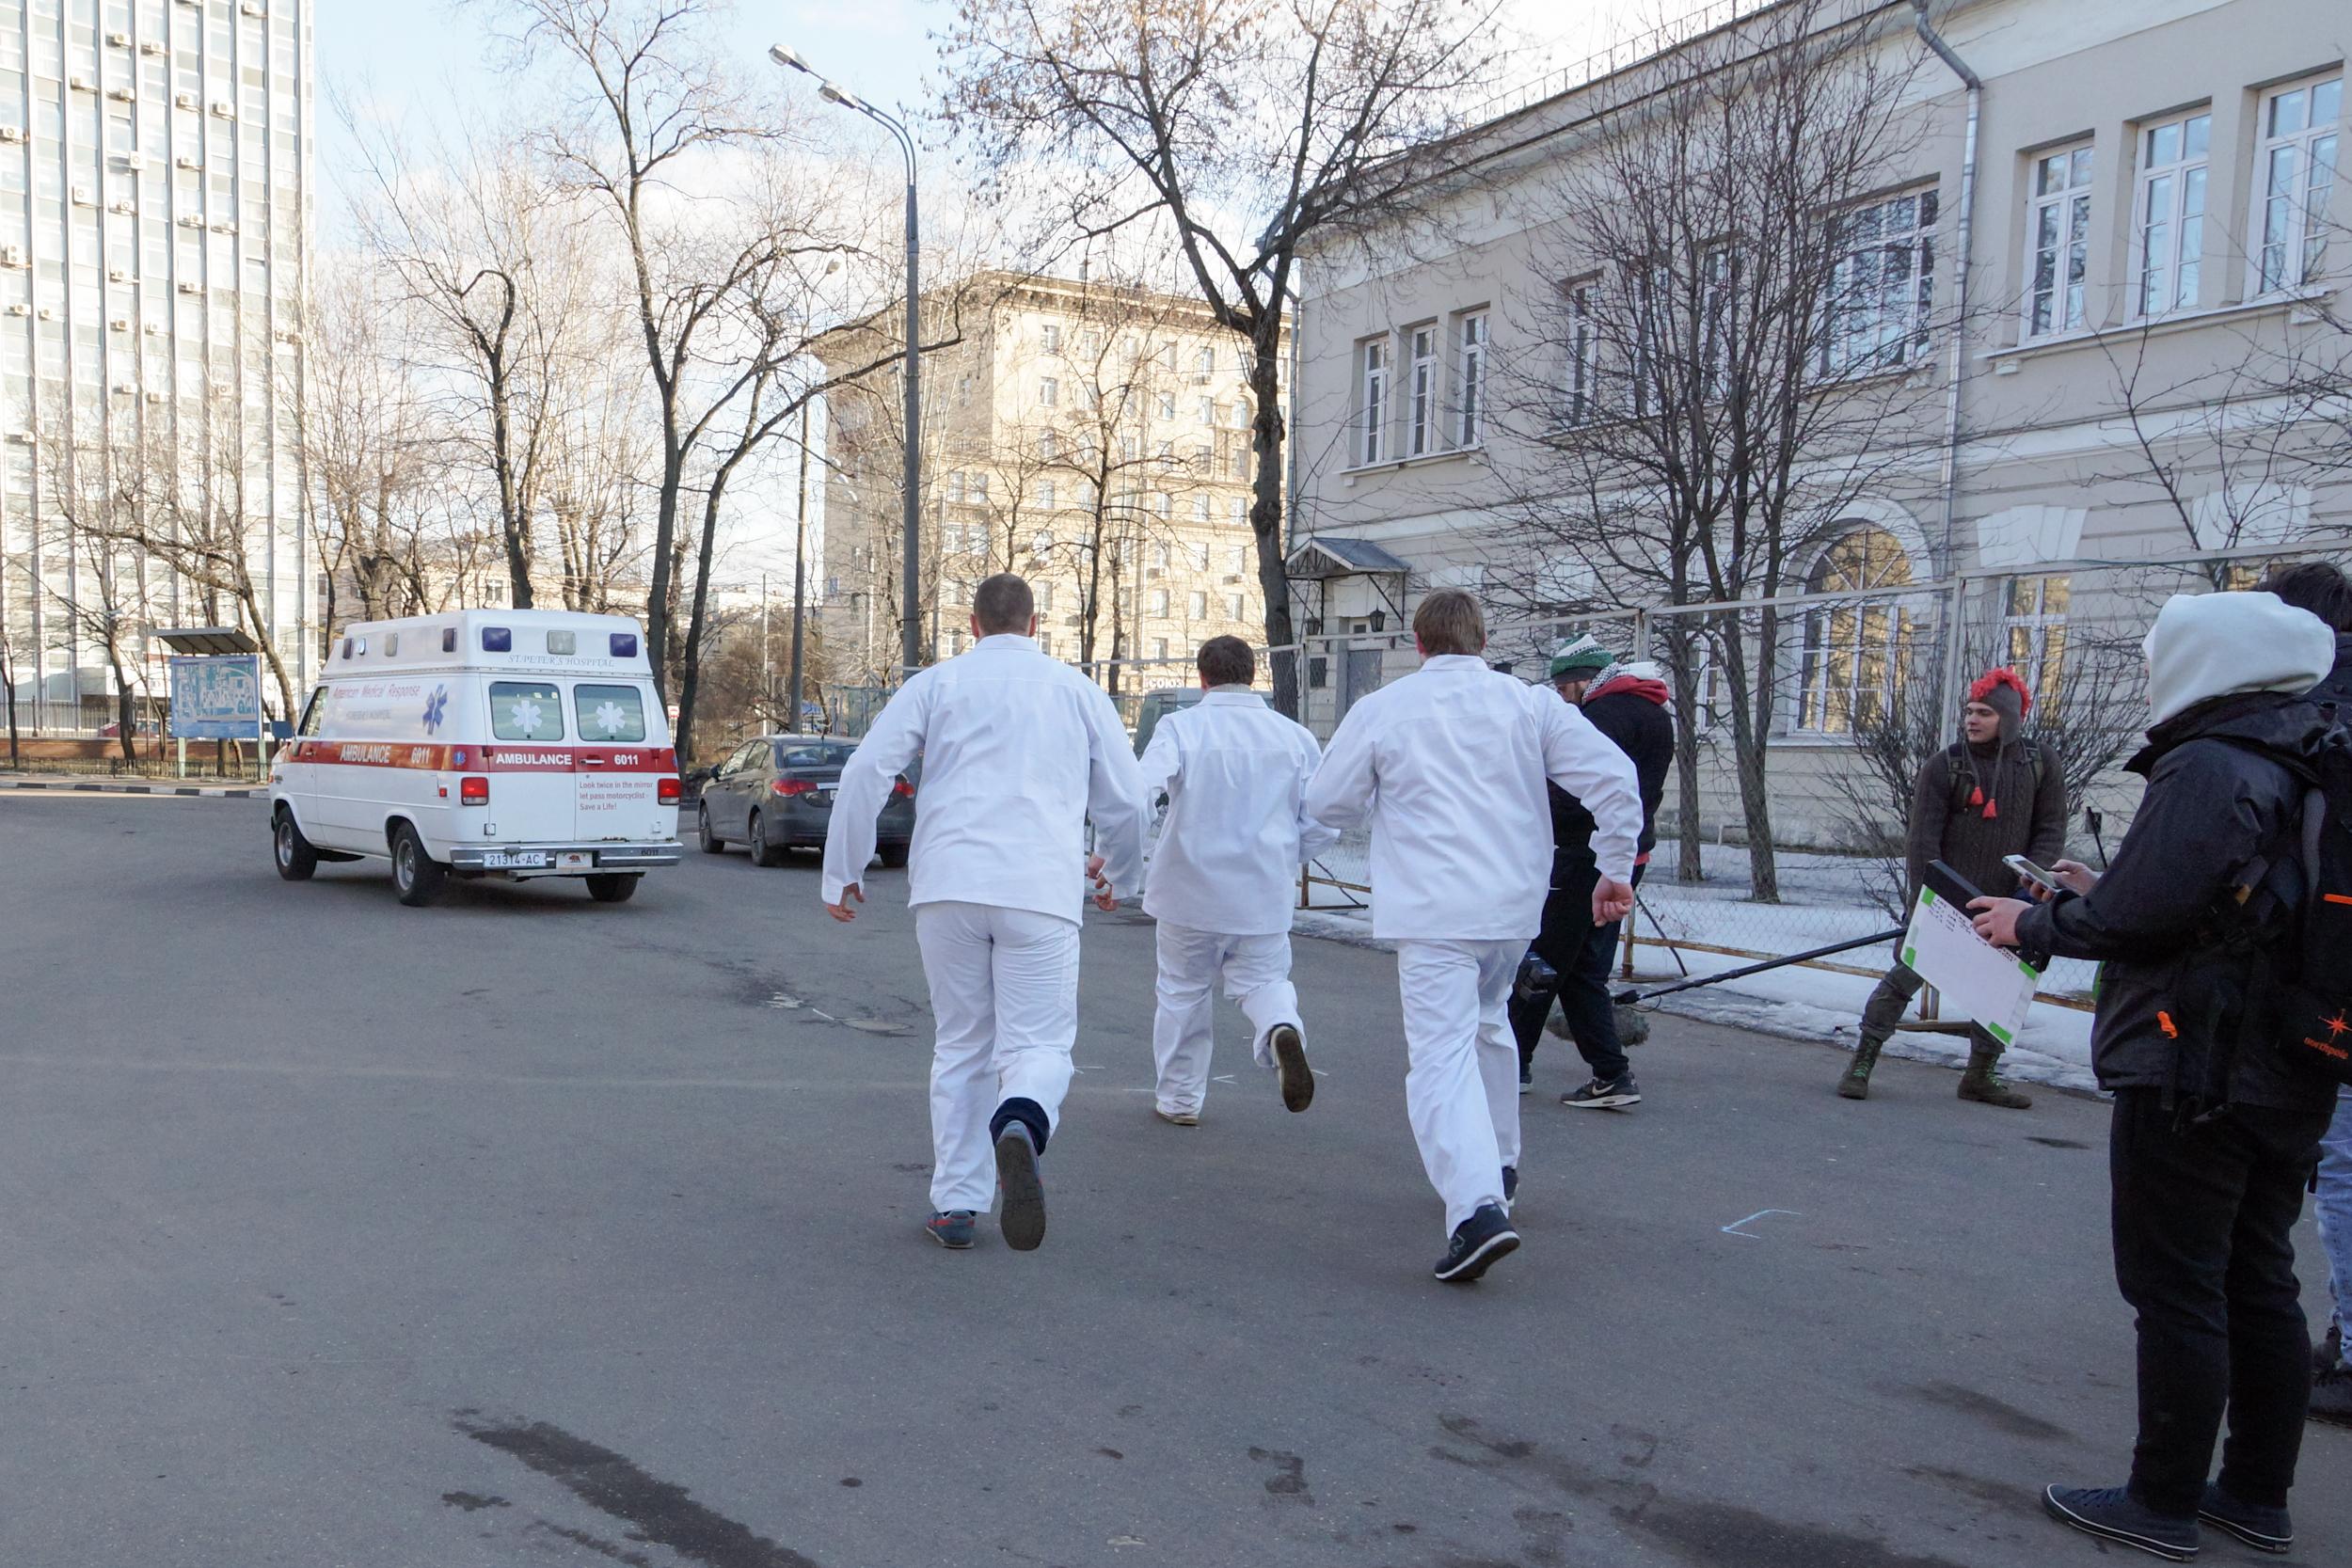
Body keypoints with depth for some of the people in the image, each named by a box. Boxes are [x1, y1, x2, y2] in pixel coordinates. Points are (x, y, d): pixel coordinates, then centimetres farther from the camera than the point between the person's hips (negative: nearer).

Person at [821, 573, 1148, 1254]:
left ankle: (955, 1204, 15)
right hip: (1040, 892, -1)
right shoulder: (1079, 691, 14)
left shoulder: (935, 683, 12)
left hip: (948, 886, 1)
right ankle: (1020, 1125, -31)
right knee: (1037, 1045, 3)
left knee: (961, 1046, 14)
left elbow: (866, 771, 1)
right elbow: (1127, 801, 14)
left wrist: (842, 873, 9)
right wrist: (1120, 877, 31)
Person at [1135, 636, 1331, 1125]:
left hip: (1191, 889, -1)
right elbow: (1324, 823, 1)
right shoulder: (1295, 737, -1)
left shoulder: (1179, 727, -9)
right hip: (1265, 893, 1)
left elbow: (1138, 794, -21)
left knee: (1183, 991, 16)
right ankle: (1282, 1030, -17)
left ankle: (1178, 1098, 26)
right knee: (1263, 979, 16)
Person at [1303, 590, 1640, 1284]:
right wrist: (1615, 868, 8)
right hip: (1515, 905, 4)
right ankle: (1497, 1164, 38)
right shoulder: (1530, 703, 6)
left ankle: (1477, 1205, -26)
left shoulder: (1382, 709, 0)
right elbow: (1613, 777, -1)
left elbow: (1326, 805, 4)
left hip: (1433, 909, -4)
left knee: (1442, 1055, -8)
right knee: (1485, 1022, 27)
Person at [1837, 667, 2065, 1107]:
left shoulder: (2042, 764, 1)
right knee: (1904, 978, -3)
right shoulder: (1943, 765, -5)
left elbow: (2051, 831, 3)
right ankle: (1862, 1062, 4)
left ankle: (1981, 1075, 24)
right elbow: (1924, 839, -10)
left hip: (2002, 906, 3)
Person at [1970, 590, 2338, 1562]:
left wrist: (2037, 924, -6)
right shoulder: (2305, 773, 10)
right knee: (2261, 1284, 16)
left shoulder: (2205, 768, -18)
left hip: (2189, 1078, -9)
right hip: (2288, 1081, 9)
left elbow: (2137, 917, -23)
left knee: (2178, 1291, 0)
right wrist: (2101, 895, 14)